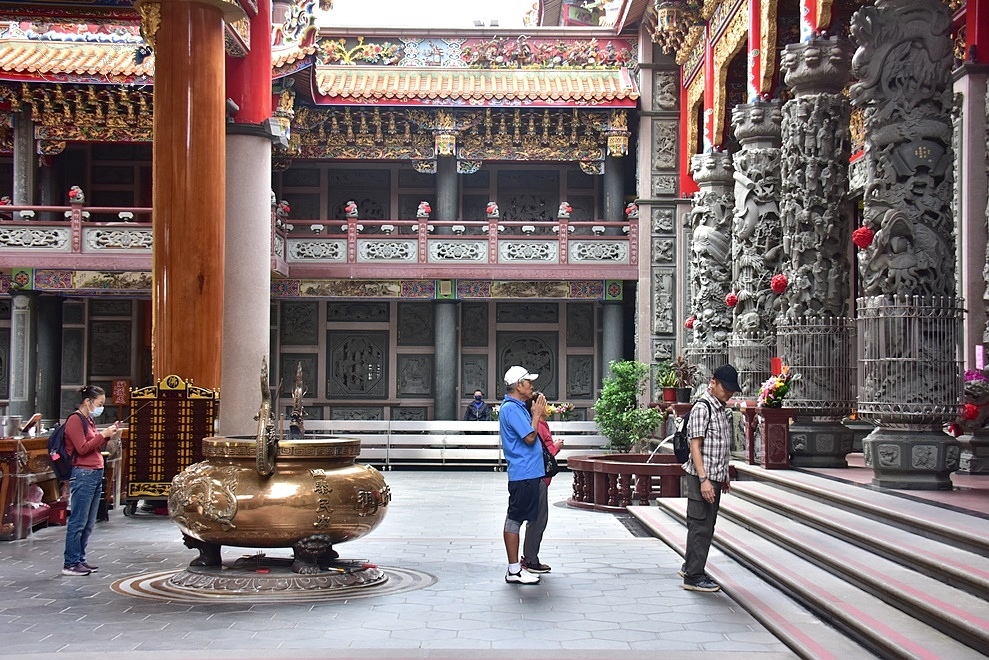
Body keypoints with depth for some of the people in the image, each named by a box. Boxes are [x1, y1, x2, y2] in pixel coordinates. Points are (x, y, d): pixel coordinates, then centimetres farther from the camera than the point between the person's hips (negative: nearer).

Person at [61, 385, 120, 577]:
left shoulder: (89, 420, 18)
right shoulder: (75, 420, -8)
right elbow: (82, 448, -15)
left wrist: (107, 434, 9)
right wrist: (102, 435, -11)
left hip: (96, 474, 9)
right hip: (83, 474, -9)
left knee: (89, 523, 11)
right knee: (78, 521, -6)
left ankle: (80, 559, 17)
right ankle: (70, 564, -2)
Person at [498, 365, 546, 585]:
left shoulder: (518, 407, 17)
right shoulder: (511, 408, -15)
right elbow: (530, 438, -19)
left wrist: (537, 414, 13)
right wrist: (537, 414, -8)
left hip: (529, 473, 11)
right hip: (523, 474, -11)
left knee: (521, 519, 14)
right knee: (515, 519, -5)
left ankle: (517, 566, 21)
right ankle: (514, 570, 0)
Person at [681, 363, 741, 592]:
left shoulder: (721, 409, 14)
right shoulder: (702, 408, -15)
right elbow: (695, 446, -18)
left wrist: (723, 476, 22)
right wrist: (704, 479, -23)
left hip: (714, 477, 9)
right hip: (702, 478, -9)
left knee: (707, 525, 16)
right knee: (700, 526, -4)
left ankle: (690, 567, 28)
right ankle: (693, 576, 3)